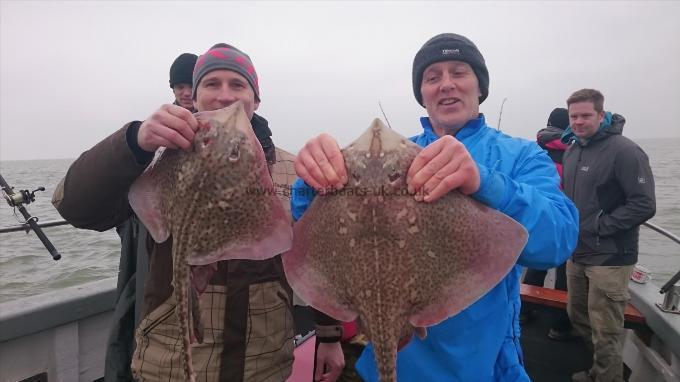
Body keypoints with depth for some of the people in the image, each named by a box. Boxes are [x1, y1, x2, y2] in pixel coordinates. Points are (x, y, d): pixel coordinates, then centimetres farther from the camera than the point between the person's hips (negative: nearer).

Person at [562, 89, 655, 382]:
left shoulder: (624, 151, -16)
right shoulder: (572, 150, 9)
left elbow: (644, 205, -19)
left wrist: (599, 226, -19)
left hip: (609, 258, -8)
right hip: (577, 254, 8)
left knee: (605, 332, 2)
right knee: (578, 317, 22)